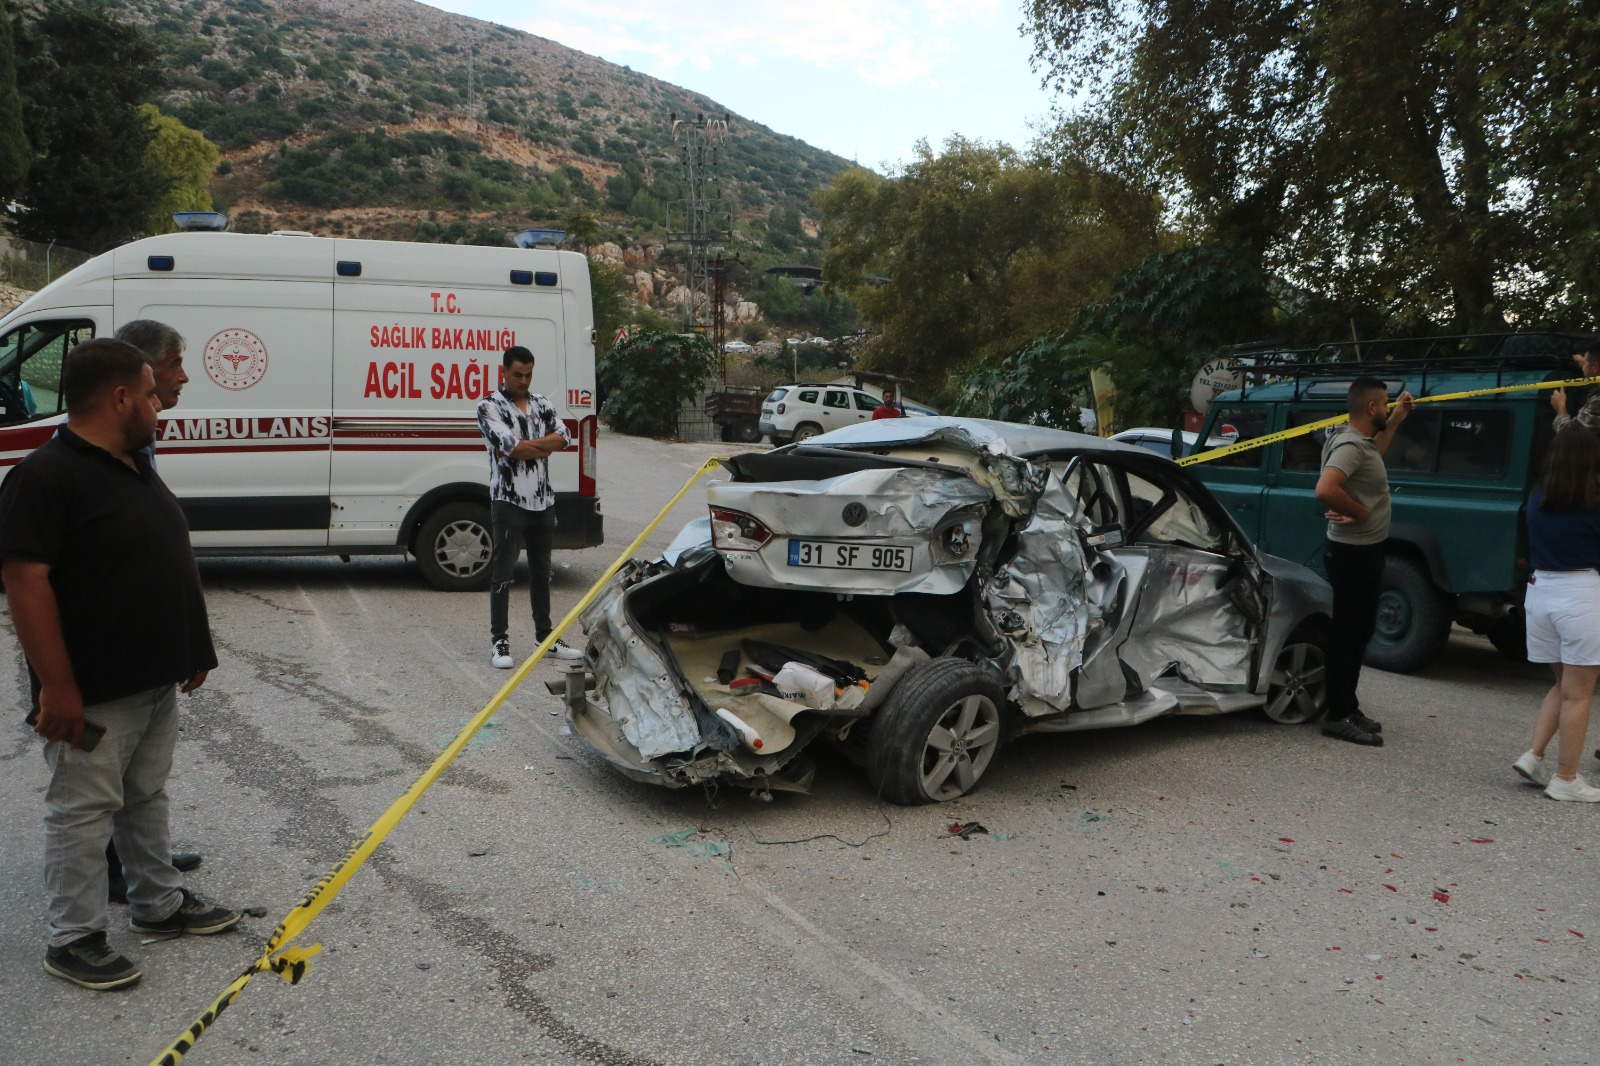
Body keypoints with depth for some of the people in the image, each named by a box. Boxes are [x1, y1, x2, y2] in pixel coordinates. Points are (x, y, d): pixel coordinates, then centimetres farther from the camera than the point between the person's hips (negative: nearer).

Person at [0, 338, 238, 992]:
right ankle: (73, 940, 17)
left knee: (147, 798, 20)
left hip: (156, 679, 9)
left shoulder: (136, 467, 11)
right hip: (92, 692, -9)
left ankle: (160, 905, 34)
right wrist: (56, 685, -24)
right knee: (83, 811, 4)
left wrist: (191, 649, 18)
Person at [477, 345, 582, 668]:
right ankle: (500, 642, 3)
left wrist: (524, 445, -14)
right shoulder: (489, 406, -6)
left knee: (541, 572, 13)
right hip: (508, 501, -6)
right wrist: (544, 449, -6)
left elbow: (563, 437, -3)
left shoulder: (541, 403, 12)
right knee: (503, 572, -3)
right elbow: (510, 447, -20)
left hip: (543, 501, 6)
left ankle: (545, 637, 22)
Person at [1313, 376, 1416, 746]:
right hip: (1353, 553, -11)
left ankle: (1348, 708, 26)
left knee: (1359, 632, 16)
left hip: (1365, 550, 11)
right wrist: (1359, 511, -22)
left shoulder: (1362, 441, 10)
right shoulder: (1349, 445, -22)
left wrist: (1395, 421, 27)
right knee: (1347, 634, -5)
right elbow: (1325, 490, -37)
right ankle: (1338, 717, 2)